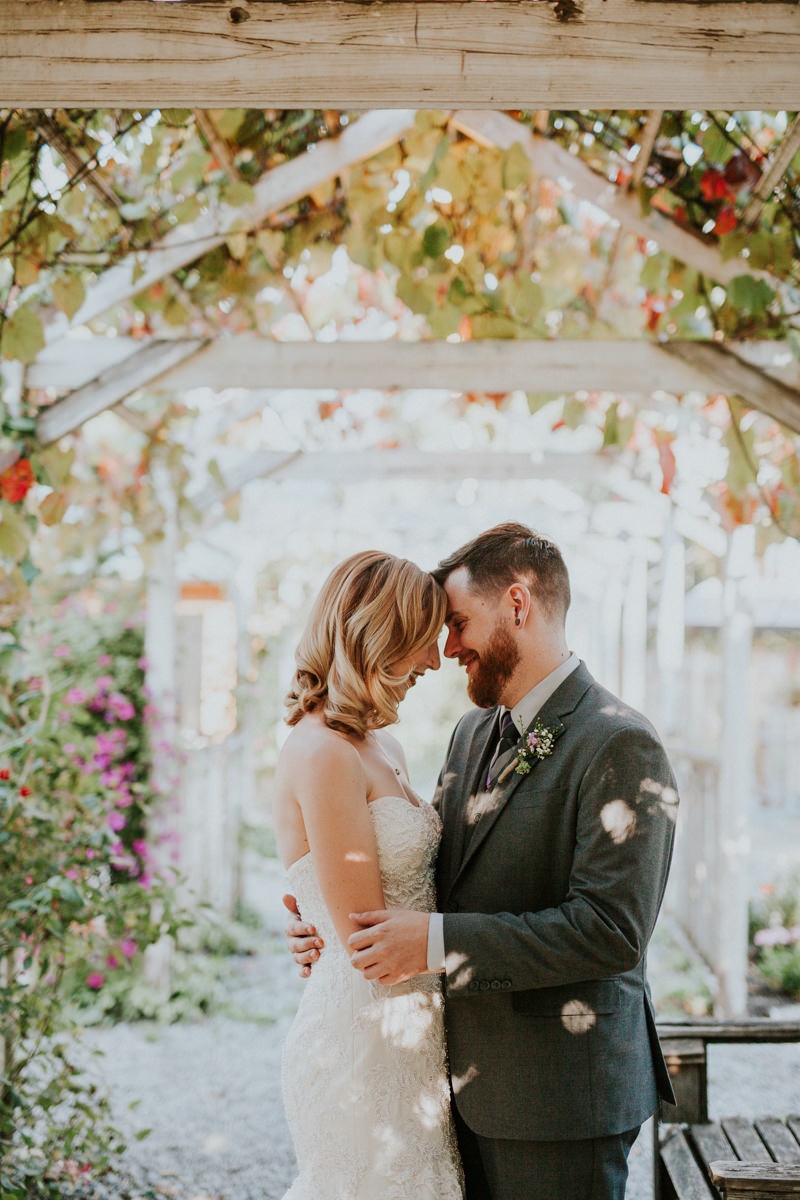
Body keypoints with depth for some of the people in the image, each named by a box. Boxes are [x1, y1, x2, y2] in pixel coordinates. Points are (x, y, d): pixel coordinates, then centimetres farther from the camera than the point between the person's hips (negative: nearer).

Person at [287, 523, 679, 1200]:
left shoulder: (619, 746, -16)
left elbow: (612, 928, -23)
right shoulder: (475, 733, 12)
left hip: (557, 1094, -7)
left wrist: (439, 943, -24)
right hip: (469, 1079, 8)